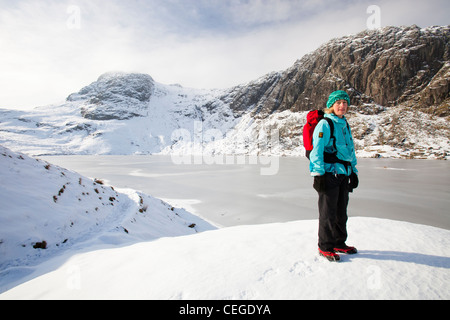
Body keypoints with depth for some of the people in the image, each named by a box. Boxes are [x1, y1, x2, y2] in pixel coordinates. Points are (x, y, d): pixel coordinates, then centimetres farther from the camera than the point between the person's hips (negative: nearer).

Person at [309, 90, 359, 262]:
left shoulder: (345, 125, 17)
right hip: (329, 173, -8)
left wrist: (353, 171, 21)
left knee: (341, 212, 15)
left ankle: (339, 243, 30)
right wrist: (318, 174, -17)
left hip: (343, 174, 8)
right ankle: (325, 247, 13)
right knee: (328, 212, 0)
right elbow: (317, 150, -12)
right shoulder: (324, 124, -7)